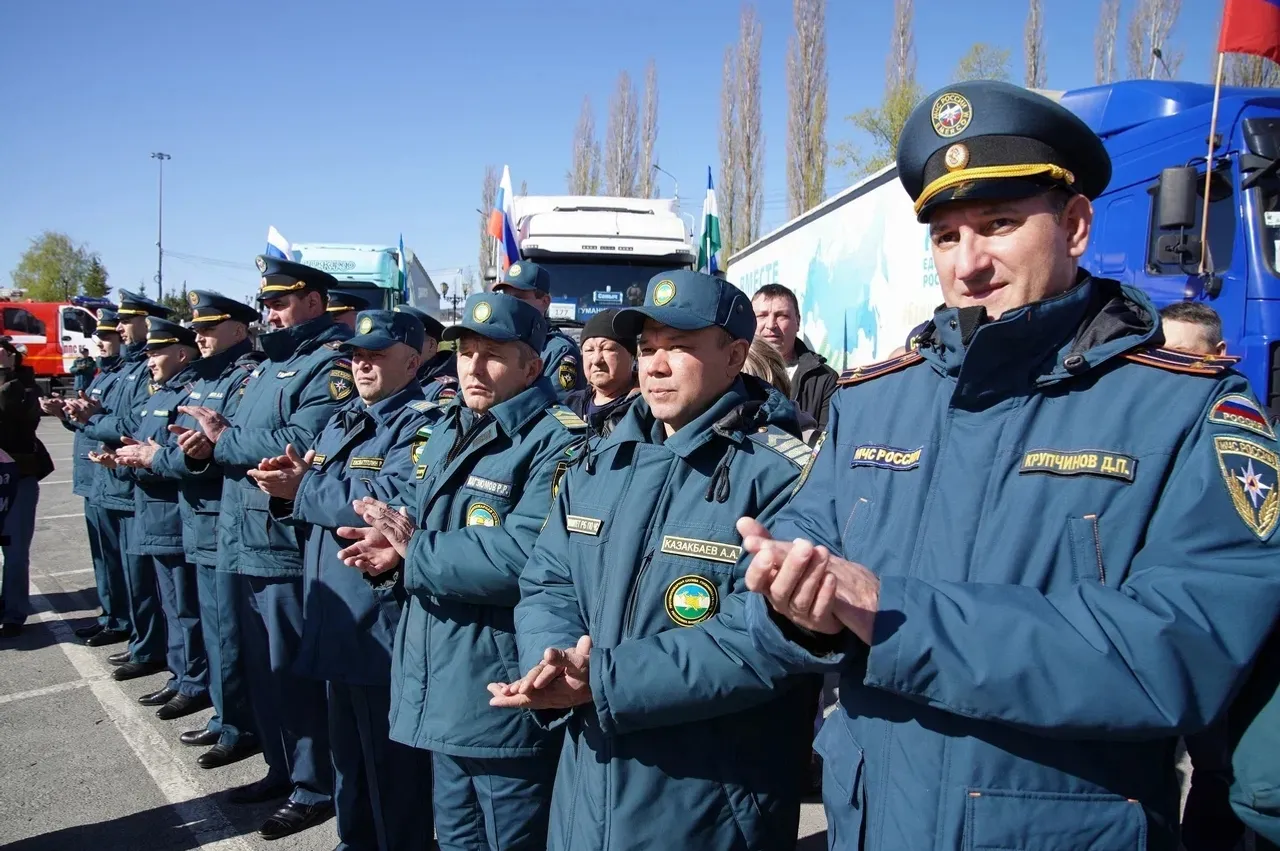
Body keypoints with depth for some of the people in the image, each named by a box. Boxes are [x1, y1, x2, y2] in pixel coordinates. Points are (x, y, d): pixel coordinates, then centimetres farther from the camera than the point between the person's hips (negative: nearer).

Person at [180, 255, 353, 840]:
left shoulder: (332, 363, -12)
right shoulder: (270, 362, 18)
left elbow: (300, 446, -24)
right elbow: (246, 440, 19)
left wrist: (222, 438, -13)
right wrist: (214, 440, -4)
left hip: (287, 544, -9)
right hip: (246, 540, 9)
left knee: (294, 672, 0)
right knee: (262, 668, 18)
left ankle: (315, 788, 14)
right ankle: (282, 769, 33)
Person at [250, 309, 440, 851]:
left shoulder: (423, 424, -13)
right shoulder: (342, 421, 15)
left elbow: (398, 504, -29)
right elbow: (320, 499, 17)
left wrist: (303, 488, -20)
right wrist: (290, 485, -7)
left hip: (385, 627, -9)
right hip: (336, 619, 9)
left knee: (392, 765, 4)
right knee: (348, 754, 23)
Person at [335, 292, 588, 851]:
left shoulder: (558, 440, -17)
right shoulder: (448, 432, 13)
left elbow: (524, 558, -30)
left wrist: (415, 550, -20)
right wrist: (397, 546, -3)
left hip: (504, 699, -8)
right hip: (440, 690, 9)